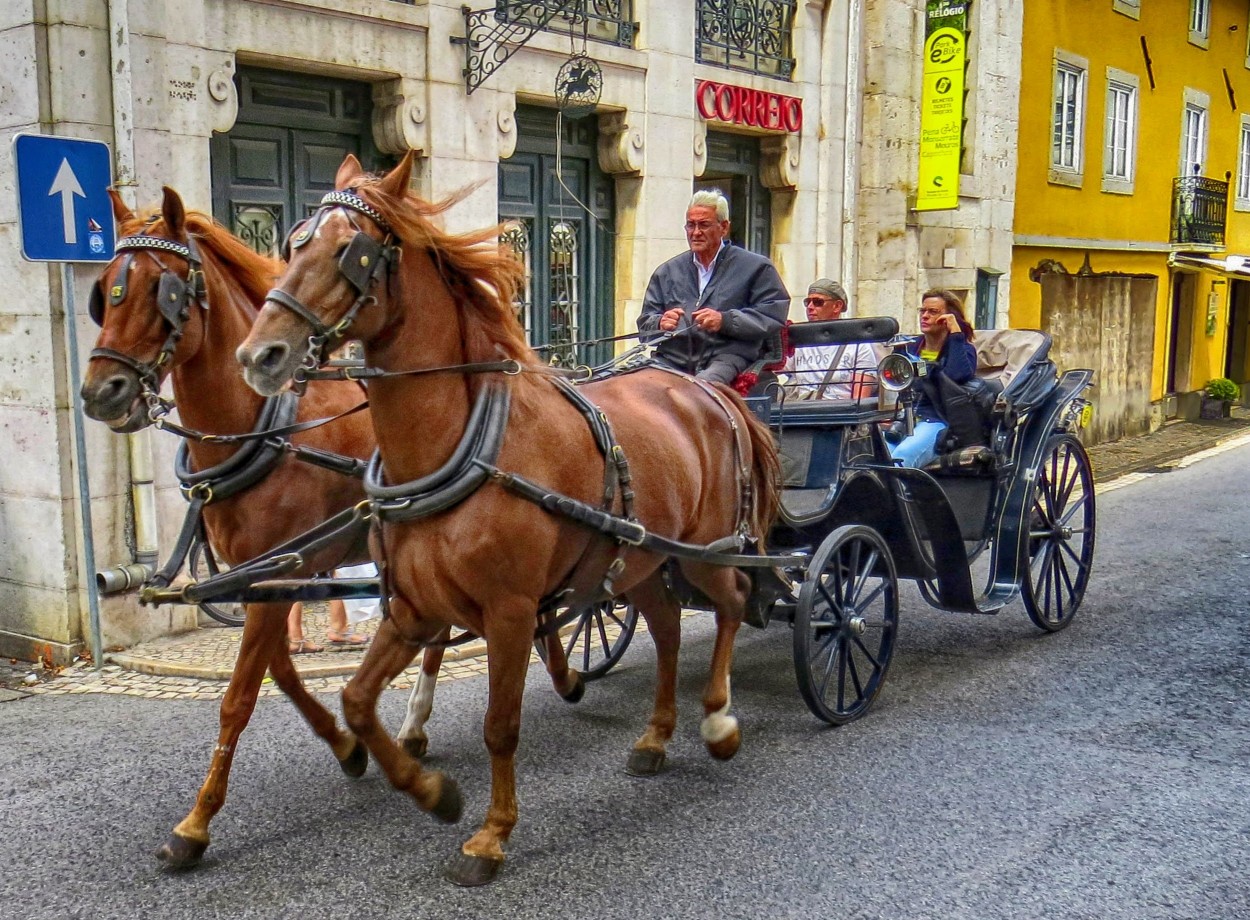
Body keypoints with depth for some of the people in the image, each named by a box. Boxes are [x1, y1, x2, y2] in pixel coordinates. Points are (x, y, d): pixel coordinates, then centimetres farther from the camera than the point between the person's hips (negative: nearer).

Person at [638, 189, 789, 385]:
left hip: (725, 356, -3)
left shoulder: (755, 267, 13)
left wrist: (725, 321, -11)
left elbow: (774, 314, 1)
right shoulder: (667, 272, 25)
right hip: (671, 359, 3)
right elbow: (644, 323, 21)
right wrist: (661, 323, -4)